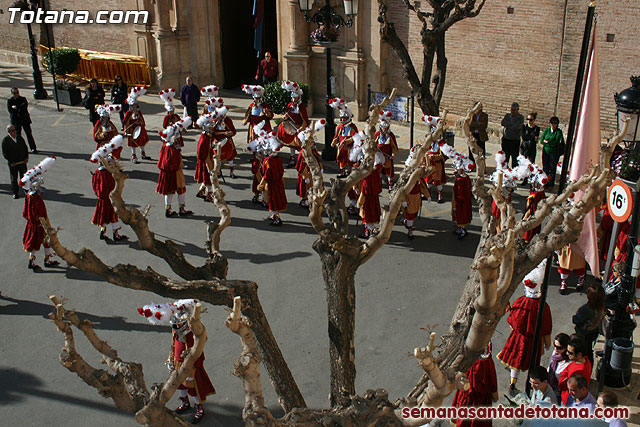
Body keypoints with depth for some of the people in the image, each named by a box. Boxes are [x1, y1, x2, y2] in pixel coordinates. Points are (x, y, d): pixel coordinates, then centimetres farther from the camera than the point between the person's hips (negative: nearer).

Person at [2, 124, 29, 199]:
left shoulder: (20, 138, 3)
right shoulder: (5, 140, -9)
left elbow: (25, 148, 12)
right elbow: (4, 153, -8)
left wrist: (26, 157, 0)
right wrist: (11, 162, -13)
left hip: (22, 162, 3)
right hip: (13, 164, -3)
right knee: (14, 179, 8)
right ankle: (15, 193, 20)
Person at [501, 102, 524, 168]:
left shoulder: (520, 117, -4)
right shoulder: (507, 115, 11)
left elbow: (516, 127, -19)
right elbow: (502, 123, -7)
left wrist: (507, 125, -6)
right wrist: (511, 124, -13)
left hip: (515, 140, -4)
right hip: (505, 139, 4)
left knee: (514, 158, 0)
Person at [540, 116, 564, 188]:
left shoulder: (559, 132, -3)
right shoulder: (546, 130, 8)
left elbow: (557, 142, -14)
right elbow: (541, 140, -1)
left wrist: (547, 141, -10)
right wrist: (551, 143, -11)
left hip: (554, 153, -3)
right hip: (546, 152, 3)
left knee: (552, 169, 0)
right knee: (545, 168, 6)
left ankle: (551, 184, 8)